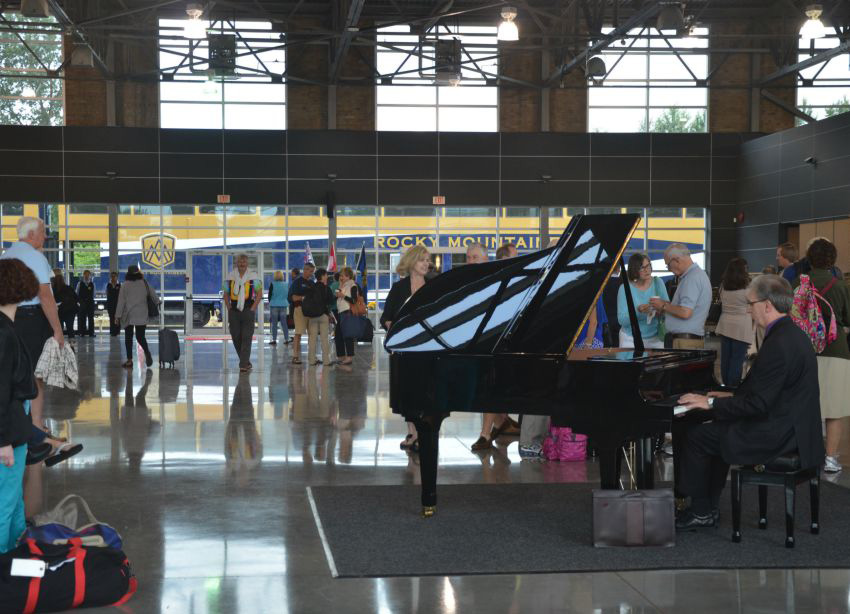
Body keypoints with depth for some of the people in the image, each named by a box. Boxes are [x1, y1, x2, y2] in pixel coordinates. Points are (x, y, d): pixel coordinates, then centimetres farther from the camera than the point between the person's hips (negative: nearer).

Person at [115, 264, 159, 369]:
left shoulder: (125, 285, -4)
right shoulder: (144, 284, 2)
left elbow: (121, 302, -4)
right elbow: (153, 295, 10)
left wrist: (118, 316, -2)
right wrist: (158, 302, 31)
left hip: (128, 316, -2)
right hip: (142, 316, 2)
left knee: (128, 337, 6)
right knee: (140, 336, 6)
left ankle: (129, 360, 1)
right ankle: (147, 352, -22)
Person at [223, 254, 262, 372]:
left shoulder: (253, 277, 1)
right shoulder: (230, 277, 8)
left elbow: (259, 294, 2)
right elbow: (226, 294, 15)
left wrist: (253, 308, -6)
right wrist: (228, 307, 4)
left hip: (248, 311, -3)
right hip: (234, 312, 3)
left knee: (247, 338, -8)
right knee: (236, 337, 6)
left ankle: (244, 365, -8)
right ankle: (246, 362, 22)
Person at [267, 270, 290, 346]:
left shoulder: (272, 284, -8)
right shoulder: (286, 284, 2)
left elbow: (270, 295, -3)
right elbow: (288, 296, 9)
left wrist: (270, 302, 14)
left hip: (274, 305, -3)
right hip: (284, 305, 3)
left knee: (274, 323, 2)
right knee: (284, 323, 8)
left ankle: (274, 340, 1)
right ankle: (286, 339, 7)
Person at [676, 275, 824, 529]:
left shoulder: (778, 345, -23)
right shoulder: (793, 334, 9)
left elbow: (757, 404, -23)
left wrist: (711, 403, -14)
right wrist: (731, 396, 16)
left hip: (777, 436, -10)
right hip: (793, 429, 10)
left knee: (694, 436, -2)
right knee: (716, 430, 23)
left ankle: (701, 511, 11)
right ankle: (706, 509, 24)